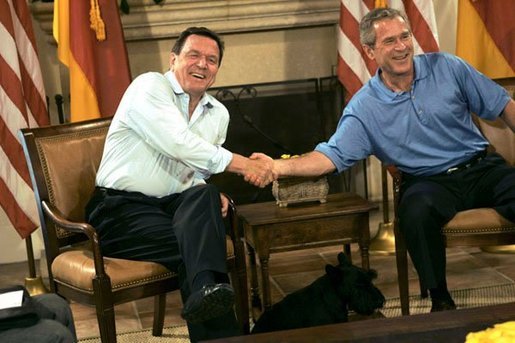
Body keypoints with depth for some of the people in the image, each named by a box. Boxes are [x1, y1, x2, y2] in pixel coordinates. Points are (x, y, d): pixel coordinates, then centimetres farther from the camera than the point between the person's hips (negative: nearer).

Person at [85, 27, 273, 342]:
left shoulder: (219, 114, 15)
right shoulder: (150, 86, -7)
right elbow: (178, 144, -21)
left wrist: (209, 197, -1)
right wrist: (241, 164, -23)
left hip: (173, 205, 5)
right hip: (121, 208, -5)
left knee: (205, 195, -31)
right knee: (199, 241, -31)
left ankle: (206, 289, -53)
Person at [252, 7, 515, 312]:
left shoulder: (446, 67, 2)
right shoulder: (364, 108, -2)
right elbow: (332, 156, -7)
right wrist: (280, 167, -24)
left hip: (481, 166, 2)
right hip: (429, 182, -1)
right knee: (417, 211, -37)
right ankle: (440, 299, -17)